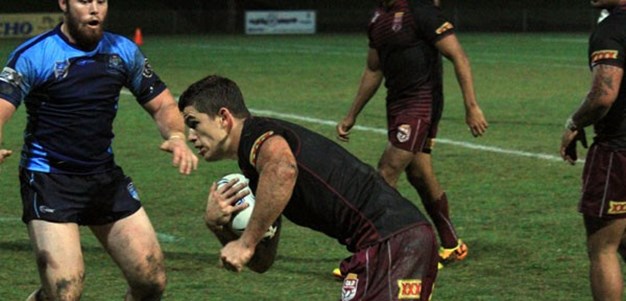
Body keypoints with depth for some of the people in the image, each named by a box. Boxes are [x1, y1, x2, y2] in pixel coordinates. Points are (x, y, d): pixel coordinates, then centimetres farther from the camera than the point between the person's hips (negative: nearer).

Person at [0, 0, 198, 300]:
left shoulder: (123, 51, 4)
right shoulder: (32, 55, -11)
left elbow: (162, 105, 11)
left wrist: (176, 137, -13)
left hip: (106, 176, 5)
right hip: (48, 181, -5)